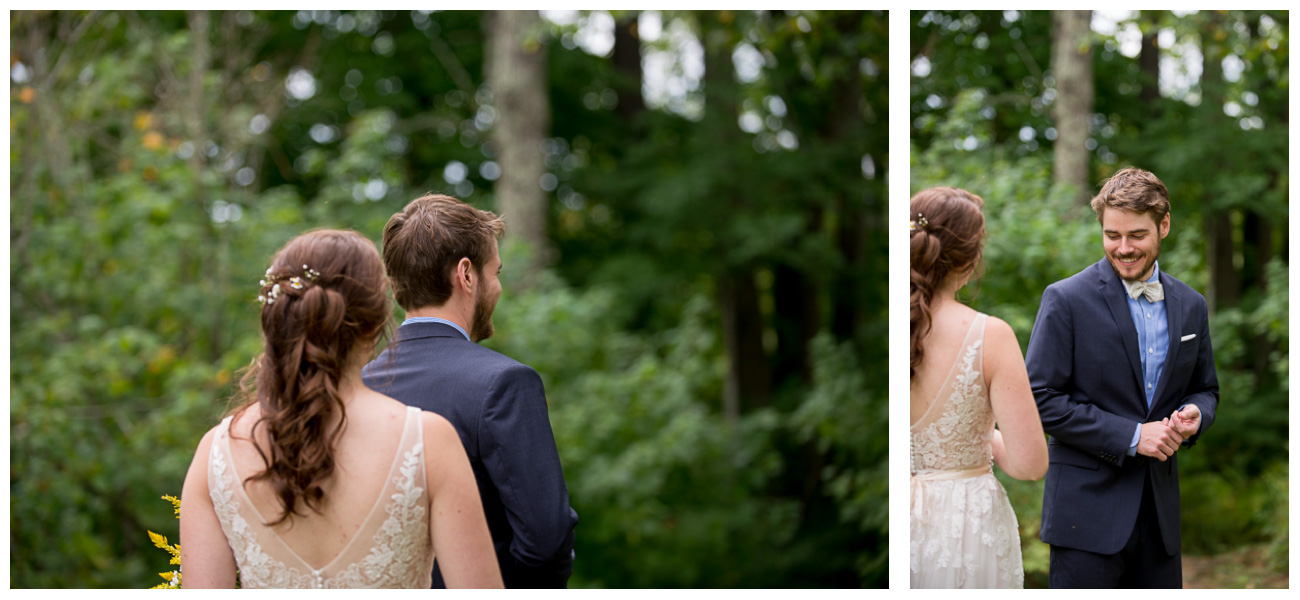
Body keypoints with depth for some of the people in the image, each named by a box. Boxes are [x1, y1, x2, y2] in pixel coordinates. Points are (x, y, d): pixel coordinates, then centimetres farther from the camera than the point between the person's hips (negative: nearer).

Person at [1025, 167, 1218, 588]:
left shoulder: (1190, 306, 10)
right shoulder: (1066, 300, -7)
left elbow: (1205, 389, 21)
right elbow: (1040, 399, -11)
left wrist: (1194, 415, -5)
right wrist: (1131, 435, -16)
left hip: (1160, 505, 5)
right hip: (1088, 505, -5)